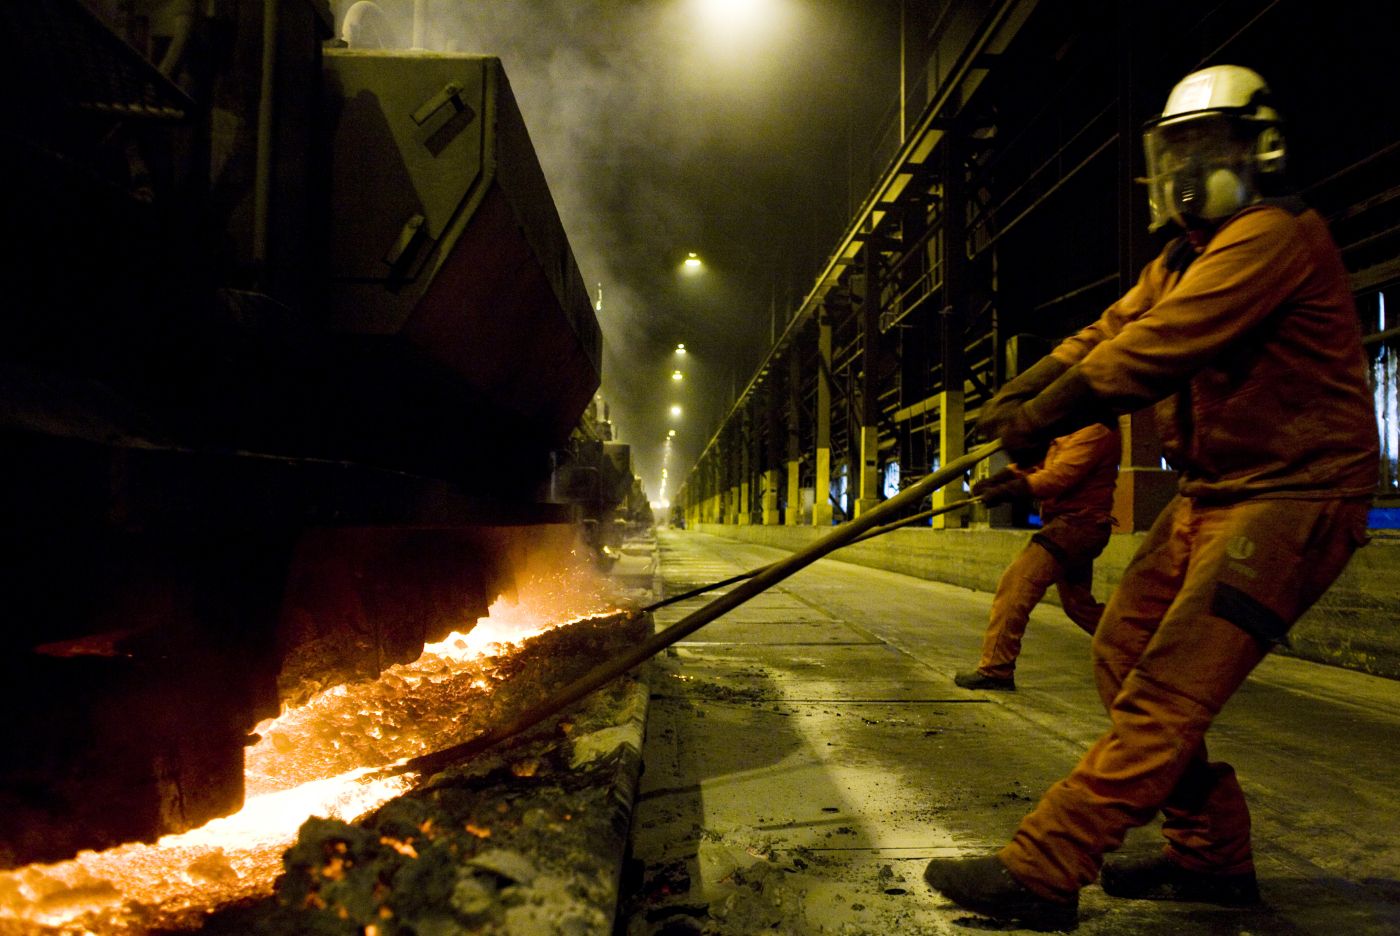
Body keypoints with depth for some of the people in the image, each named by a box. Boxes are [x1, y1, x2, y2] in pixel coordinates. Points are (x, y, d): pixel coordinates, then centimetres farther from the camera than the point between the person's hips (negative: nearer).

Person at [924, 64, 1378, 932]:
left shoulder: (1274, 235, -13)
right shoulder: (1184, 258, 20)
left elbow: (1156, 349, -24)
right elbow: (1111, 330, 7)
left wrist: (1044, 418, -20)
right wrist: (1019, 394, -9)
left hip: (1290, 495, -10)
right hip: (1212, 492, 10)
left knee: (1167, 690, -15)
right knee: (1123, 653, 8)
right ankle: (1213, 853, 19)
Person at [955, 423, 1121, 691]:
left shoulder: (1096, 430, -15)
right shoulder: (1070, 429, 17)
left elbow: (1060, 476, -24)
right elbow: (1037, 460, 13)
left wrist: (1008, 490, -28)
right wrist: (1001, 478, -3)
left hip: (1076, 522, -11)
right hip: (1074, 525, 11)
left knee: (1015, 583, -17)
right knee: (1078, 604, 21)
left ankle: (994, 670, -15)